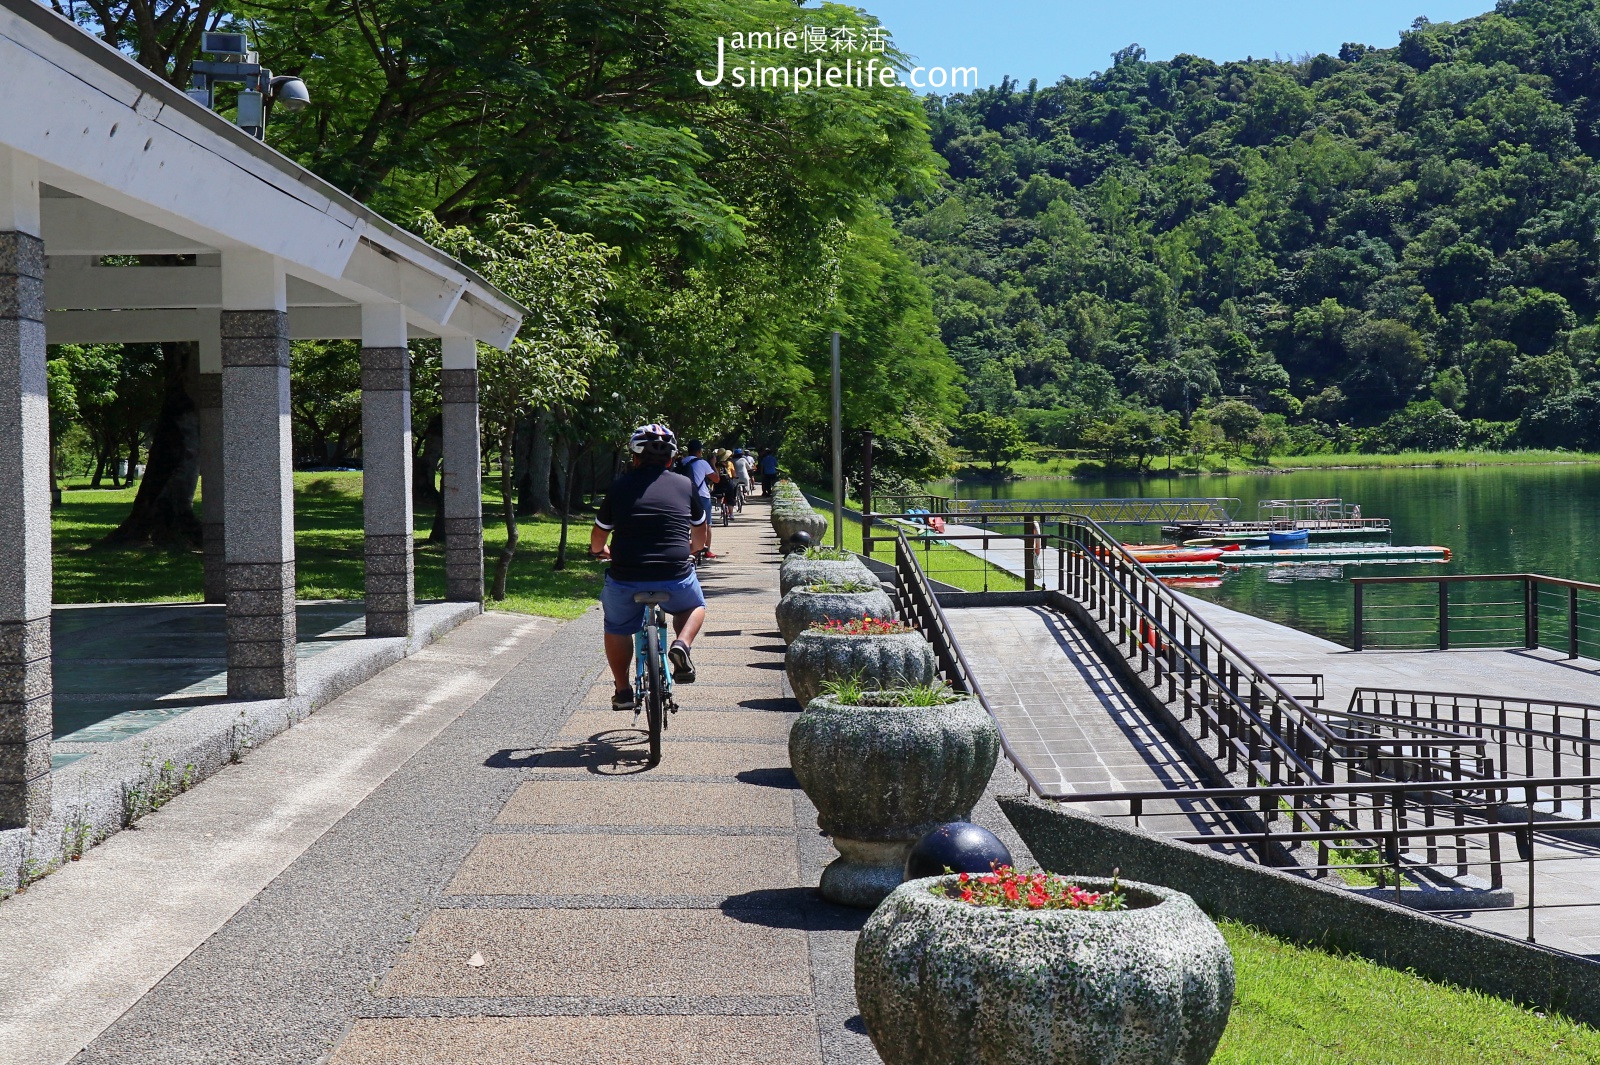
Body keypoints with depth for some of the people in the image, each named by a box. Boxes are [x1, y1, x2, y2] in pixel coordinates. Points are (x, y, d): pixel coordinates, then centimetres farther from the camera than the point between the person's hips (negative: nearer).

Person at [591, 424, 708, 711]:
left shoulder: (620, 486, 5)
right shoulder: (685, 485, 7)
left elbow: (598, 535, 13)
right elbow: (701, 532, 22)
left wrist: (599, 551, 37)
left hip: (625, 579, 0)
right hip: (675, 577, 0)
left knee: (617, 629, 27)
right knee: (694, 607, 31)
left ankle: (623, 691, 24)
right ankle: (682, 645, 4)